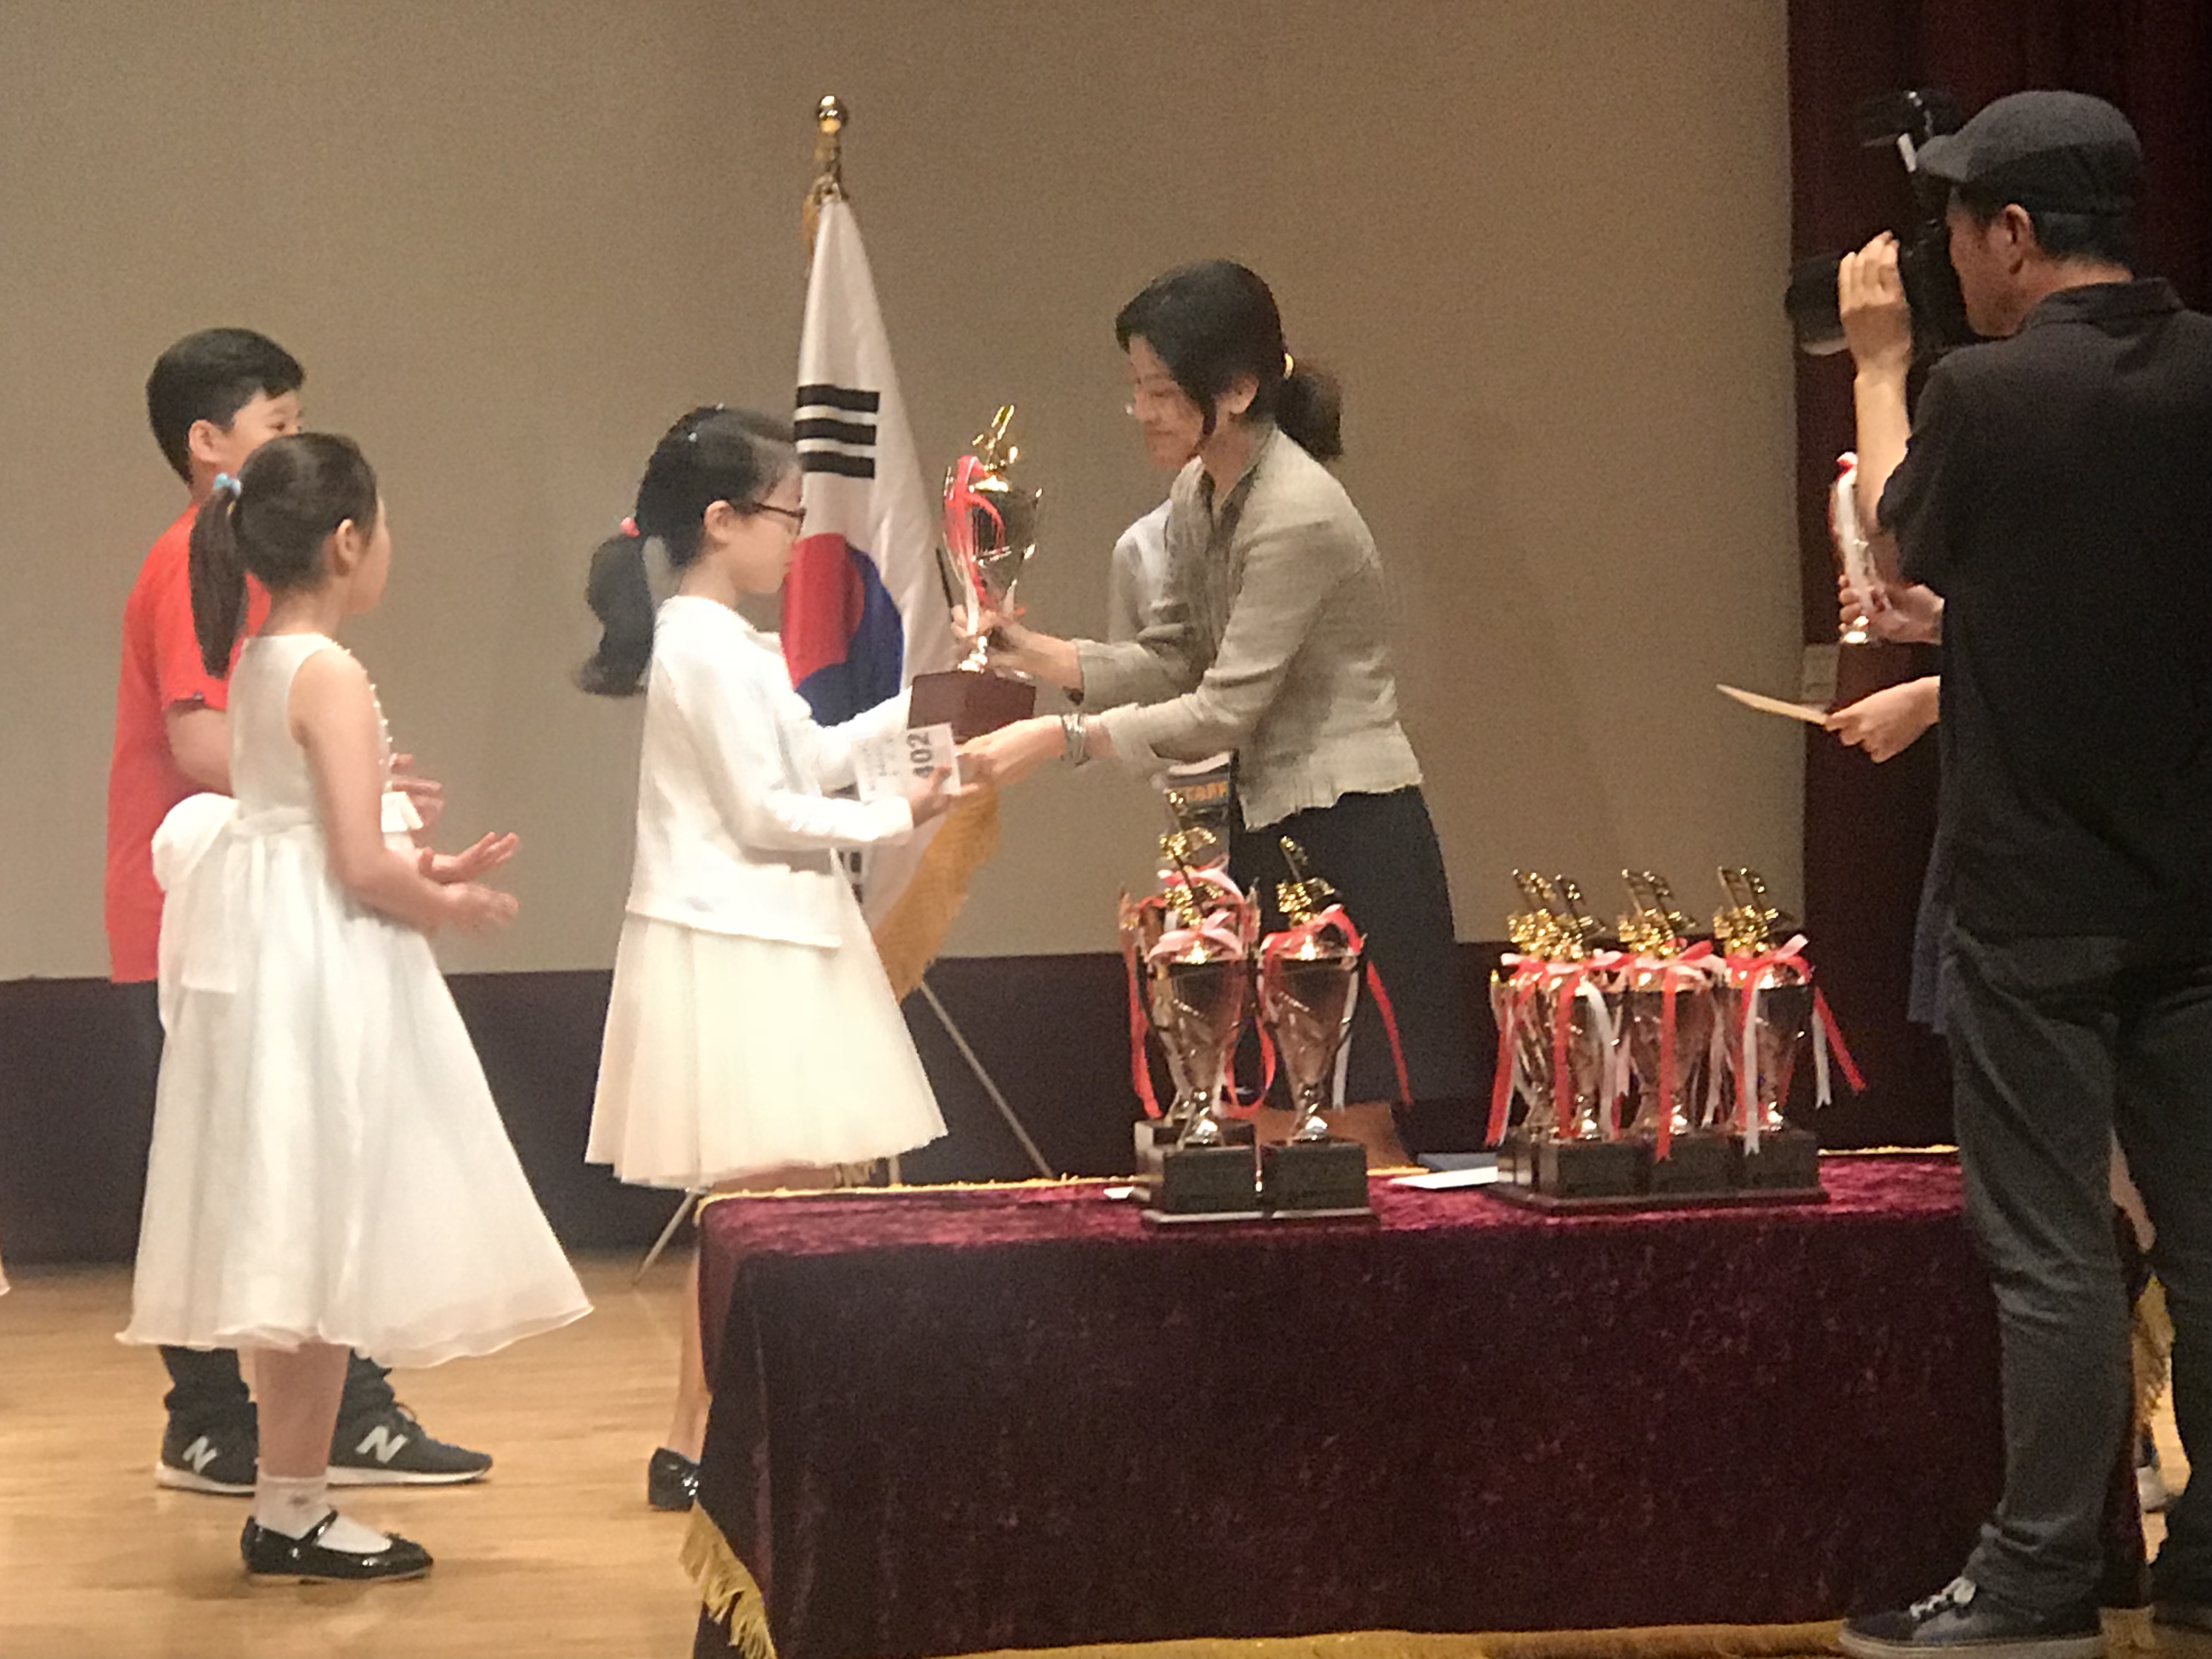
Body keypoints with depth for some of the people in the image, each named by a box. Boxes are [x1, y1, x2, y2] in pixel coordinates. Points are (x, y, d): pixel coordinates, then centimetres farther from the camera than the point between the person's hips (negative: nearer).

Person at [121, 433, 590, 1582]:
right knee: (319, 1240, -2)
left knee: (296, 1245, 13)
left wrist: (422, 875, 14)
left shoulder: (252, 668, 11)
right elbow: (360, 867, -19)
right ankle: (293, 1512, 2)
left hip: (263, 959, 9)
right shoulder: (331, 677, -16)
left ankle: (289, 1505, 17)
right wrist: (446, 908, -2)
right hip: (324, 972, -9)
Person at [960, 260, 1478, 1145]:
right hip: (1270, 831, 9)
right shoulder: (1198, 494, 8)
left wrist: (1058, 738, -21)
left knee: (1365, 1126, -6)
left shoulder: (1297, 516, -20)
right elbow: (1172, 661, 12)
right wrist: (1032, 651, -1)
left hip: (1353, 839, -9)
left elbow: (1223, 711, -21)